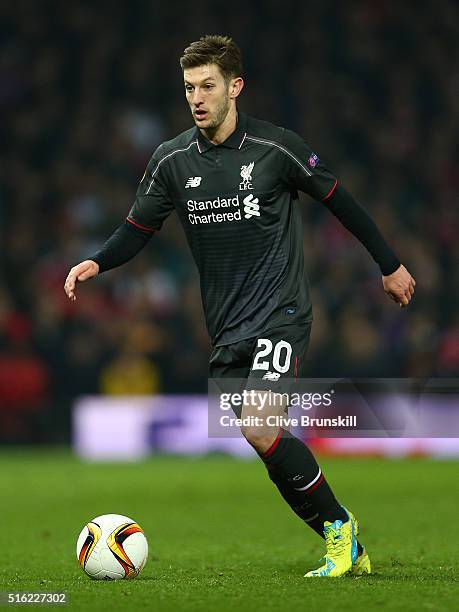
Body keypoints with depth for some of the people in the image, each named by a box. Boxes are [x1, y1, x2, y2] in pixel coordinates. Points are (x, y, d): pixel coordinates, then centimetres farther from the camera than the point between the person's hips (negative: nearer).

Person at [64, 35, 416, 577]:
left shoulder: (275, 148, -7)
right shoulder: (172, 161, 4)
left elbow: (337, 200, 5)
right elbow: (140, 227, 11)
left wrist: (389, 264, 12)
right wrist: (96, 263, -9)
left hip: (279, 313, -5)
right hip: (226, 326, 5)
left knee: (259, 427, -23)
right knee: (266, 446, 3)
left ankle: (340, 527, -4)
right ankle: (348, 551, 16)